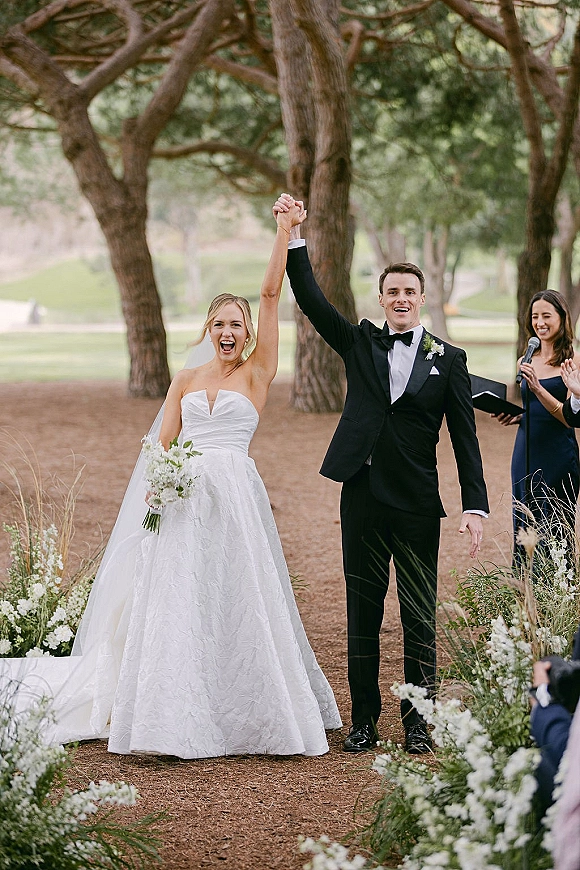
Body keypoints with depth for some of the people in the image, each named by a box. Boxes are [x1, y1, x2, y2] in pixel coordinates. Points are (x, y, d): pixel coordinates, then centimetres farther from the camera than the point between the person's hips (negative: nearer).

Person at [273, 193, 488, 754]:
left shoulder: (447, 360, 4)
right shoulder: (360, 344, 9)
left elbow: (464, 437, 2)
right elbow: (312, 302, -1)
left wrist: (475, 505, -5)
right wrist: (293, 239, -11)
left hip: (417, 504, -1)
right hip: (362, 499, 2)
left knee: (419, 617, 3)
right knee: (362, 615, 7)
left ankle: (418, 722, 13)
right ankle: (364, 719, 15)